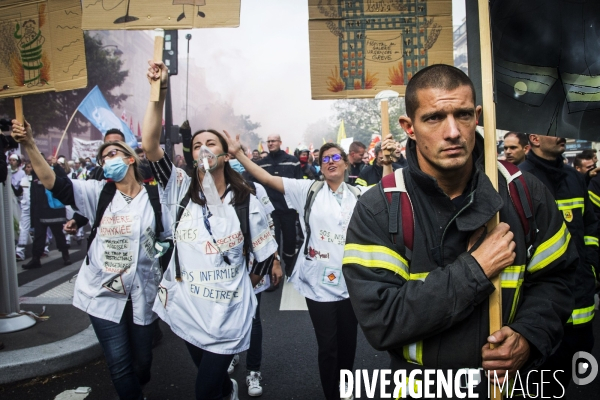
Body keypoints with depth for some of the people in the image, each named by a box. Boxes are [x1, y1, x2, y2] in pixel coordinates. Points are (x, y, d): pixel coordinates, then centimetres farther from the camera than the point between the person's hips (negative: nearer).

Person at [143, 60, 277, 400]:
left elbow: (266, 255, 1)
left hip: (228, 315, -3)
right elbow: (150, 145, -18)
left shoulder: (246, 202, -8)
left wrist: (247, 284, 7)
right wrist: (160, 91, -23)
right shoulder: (180, 190, -5)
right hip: (187, 311, 3)